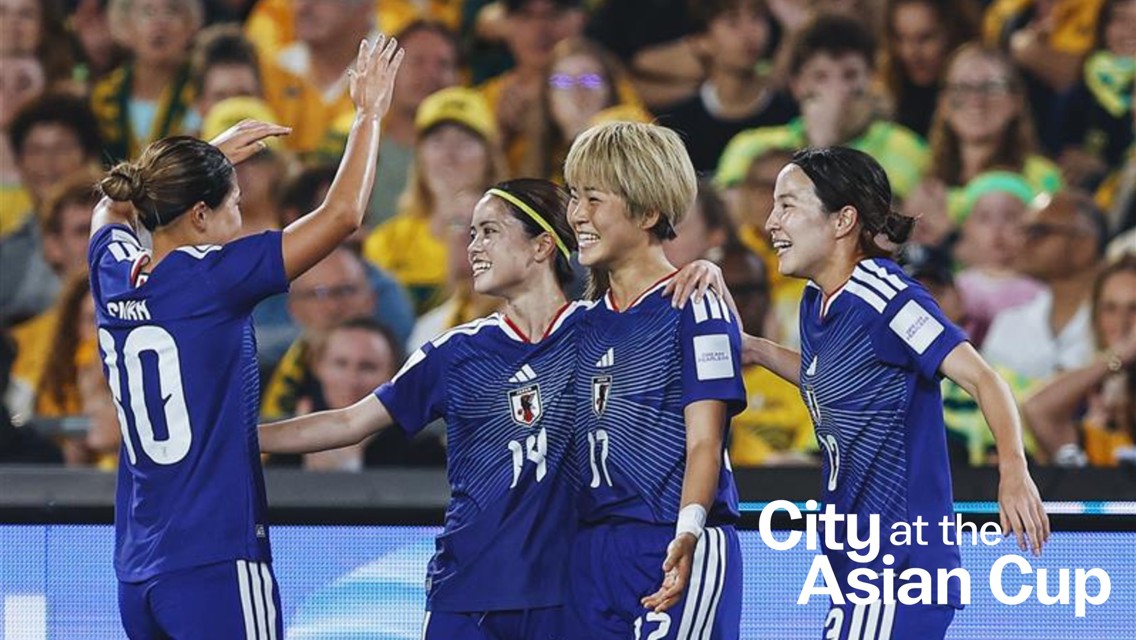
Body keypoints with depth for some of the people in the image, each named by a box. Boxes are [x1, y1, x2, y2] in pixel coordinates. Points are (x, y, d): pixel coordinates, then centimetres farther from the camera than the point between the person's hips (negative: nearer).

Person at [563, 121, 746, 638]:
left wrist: (688, 532, -26)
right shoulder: (589, 320, 16)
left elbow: (704, 443, -12)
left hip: (676, 553, -7)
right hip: (593, 551, 7)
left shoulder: (696, 309, -5)